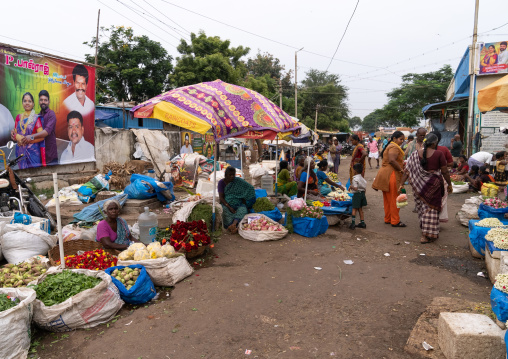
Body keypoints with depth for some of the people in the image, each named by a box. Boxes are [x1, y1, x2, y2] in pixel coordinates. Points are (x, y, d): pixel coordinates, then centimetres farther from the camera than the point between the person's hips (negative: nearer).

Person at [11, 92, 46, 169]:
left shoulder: (36, 118, -2)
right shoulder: (18, 117, 12)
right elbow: (14, 134, 15)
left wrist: (26, 140, -15)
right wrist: (16, 136, -7)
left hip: (33, 152, -4)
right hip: (21, 152, 4)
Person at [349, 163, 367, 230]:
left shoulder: (355, 179, -17)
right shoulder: (362, 178, 8)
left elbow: (355, 188, -25)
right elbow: (365, 188, 10)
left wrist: (350, 186, -11)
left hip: (357, 194, -8)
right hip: (362, 194, 8)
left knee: (354, 209, -3)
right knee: (360, 209, 15)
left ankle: (353, 223, -4)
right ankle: (362, 223, 19)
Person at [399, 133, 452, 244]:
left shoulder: (416, 155, 0)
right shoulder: (439, 154, -9)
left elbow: (407, 170, -3)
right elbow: (445, 172, -6)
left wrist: (401, 184, 0)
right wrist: (449, 185, 6)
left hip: (419, 185, 4)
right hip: (433, 184, -4)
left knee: (422, 206, 19)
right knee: (431, 208, 5)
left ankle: (424, 229, 34)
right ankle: (427, 235, 5)